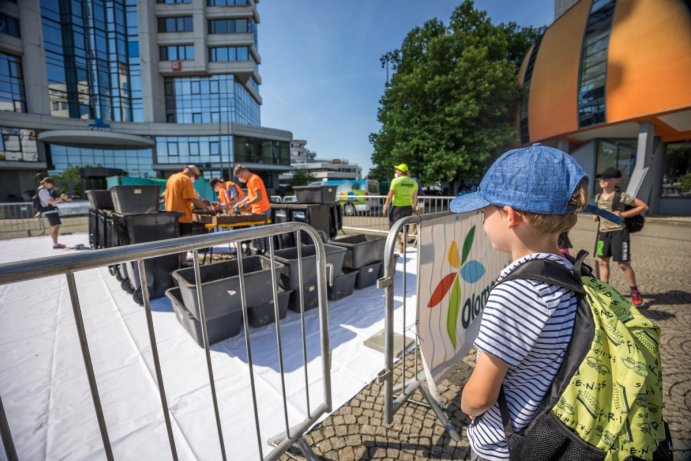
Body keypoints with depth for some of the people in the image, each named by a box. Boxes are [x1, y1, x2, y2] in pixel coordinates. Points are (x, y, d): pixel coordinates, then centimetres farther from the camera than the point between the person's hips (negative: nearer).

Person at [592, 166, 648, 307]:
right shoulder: (598, 197, 8)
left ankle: (635, 293, 16)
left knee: (623, 264, 0)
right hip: (603, 233, 6)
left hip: (618, 233, -6)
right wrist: (596, 216, 0)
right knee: (602, 261, 9)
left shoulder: (621, 196, -8)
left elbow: (643, 206, -6)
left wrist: (623, 214, -15)